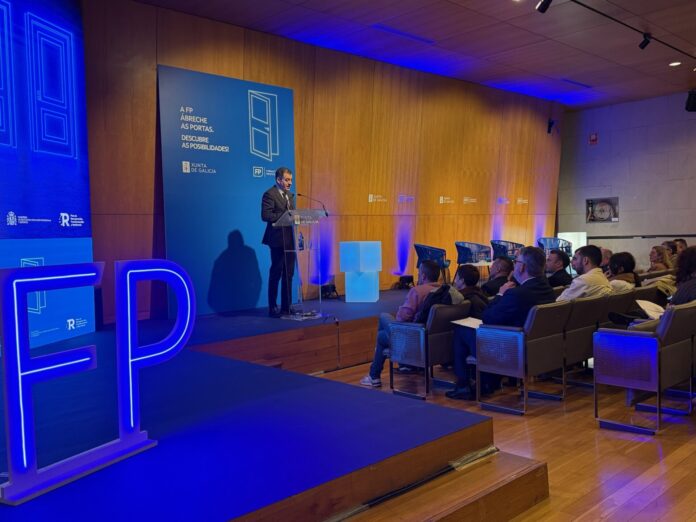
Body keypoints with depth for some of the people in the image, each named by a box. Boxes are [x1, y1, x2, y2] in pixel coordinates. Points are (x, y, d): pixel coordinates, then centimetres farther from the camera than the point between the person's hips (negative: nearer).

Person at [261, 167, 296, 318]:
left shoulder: (290, 195, 18)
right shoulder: (269, 194, -7)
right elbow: (266, 215, -17)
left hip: (290, 239, 8)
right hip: (278, 240, -8)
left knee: (288, 274, 10)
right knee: (275, 274, -1)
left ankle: (286, 306, 18)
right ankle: (273, 308, 7)